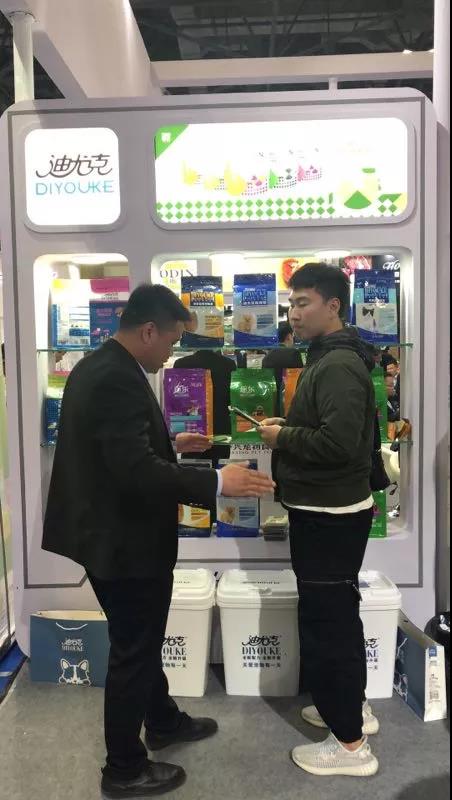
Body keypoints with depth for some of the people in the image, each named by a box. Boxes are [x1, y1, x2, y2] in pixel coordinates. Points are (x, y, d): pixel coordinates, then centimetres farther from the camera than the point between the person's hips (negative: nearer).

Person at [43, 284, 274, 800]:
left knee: (141, 641, 26)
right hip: (125, 541, -10)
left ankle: (163, 722, 47)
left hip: (112, 533, 10)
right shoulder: (118, 379, -26)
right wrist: (217, 482, -28)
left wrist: (171, 444, 16)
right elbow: (136, 471, -32)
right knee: (133, 651, 9)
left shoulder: (98, 366, 7)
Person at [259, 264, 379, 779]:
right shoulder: (330, 358, 12)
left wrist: (282, 438, -17)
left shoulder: (338, 364, -20)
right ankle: (352, 707, 39)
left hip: (329, 514, -10)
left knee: (323, 621, 1)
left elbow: (339, 442, -30)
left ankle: (350, 743, 17)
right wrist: (288, 428, 3)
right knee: (337, 613, 21)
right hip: (330, 509, 10)